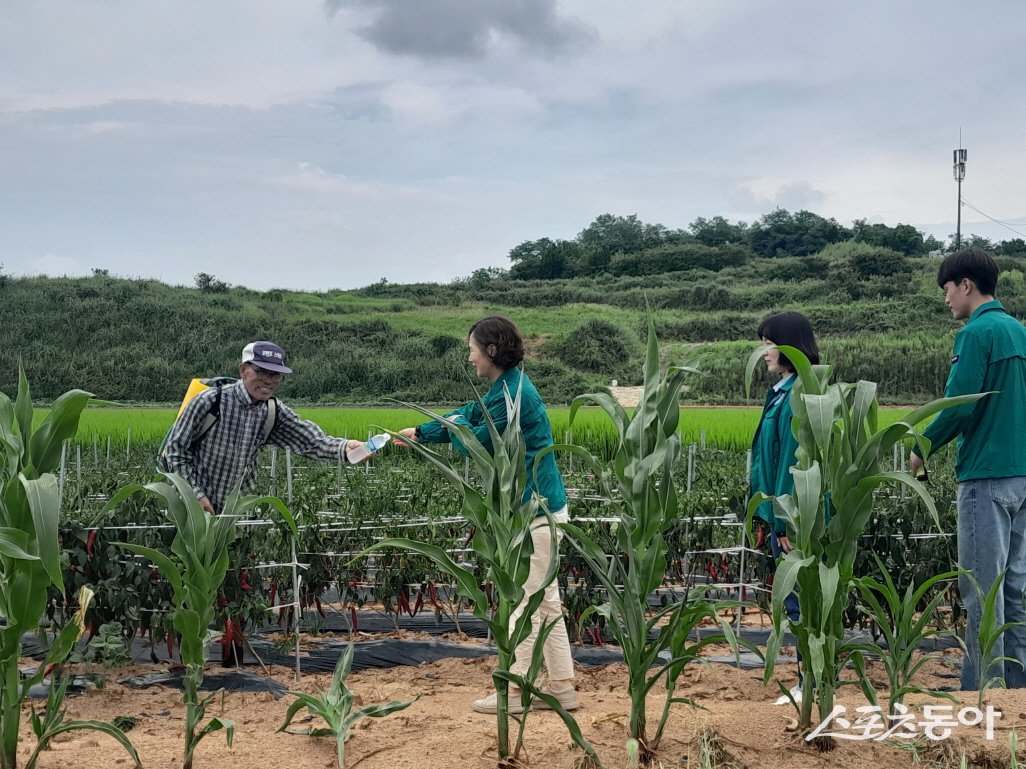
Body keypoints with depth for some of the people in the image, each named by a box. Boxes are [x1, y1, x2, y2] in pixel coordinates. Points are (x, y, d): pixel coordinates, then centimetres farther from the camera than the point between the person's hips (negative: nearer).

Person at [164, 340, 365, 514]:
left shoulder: (275, 413, -5)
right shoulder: (210, 401, -17)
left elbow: (311, 440, -18)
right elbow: (176, 449, -11)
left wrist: (345, 447, -39)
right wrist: (196, 494, -17)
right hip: (193, 505, -4)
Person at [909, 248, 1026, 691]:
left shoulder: (977, 332, -12)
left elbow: (960, 405, -17)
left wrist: (922, 448, -3)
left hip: (987, 475, -8)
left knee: (981, 588, -3)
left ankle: (981, 688, 1)